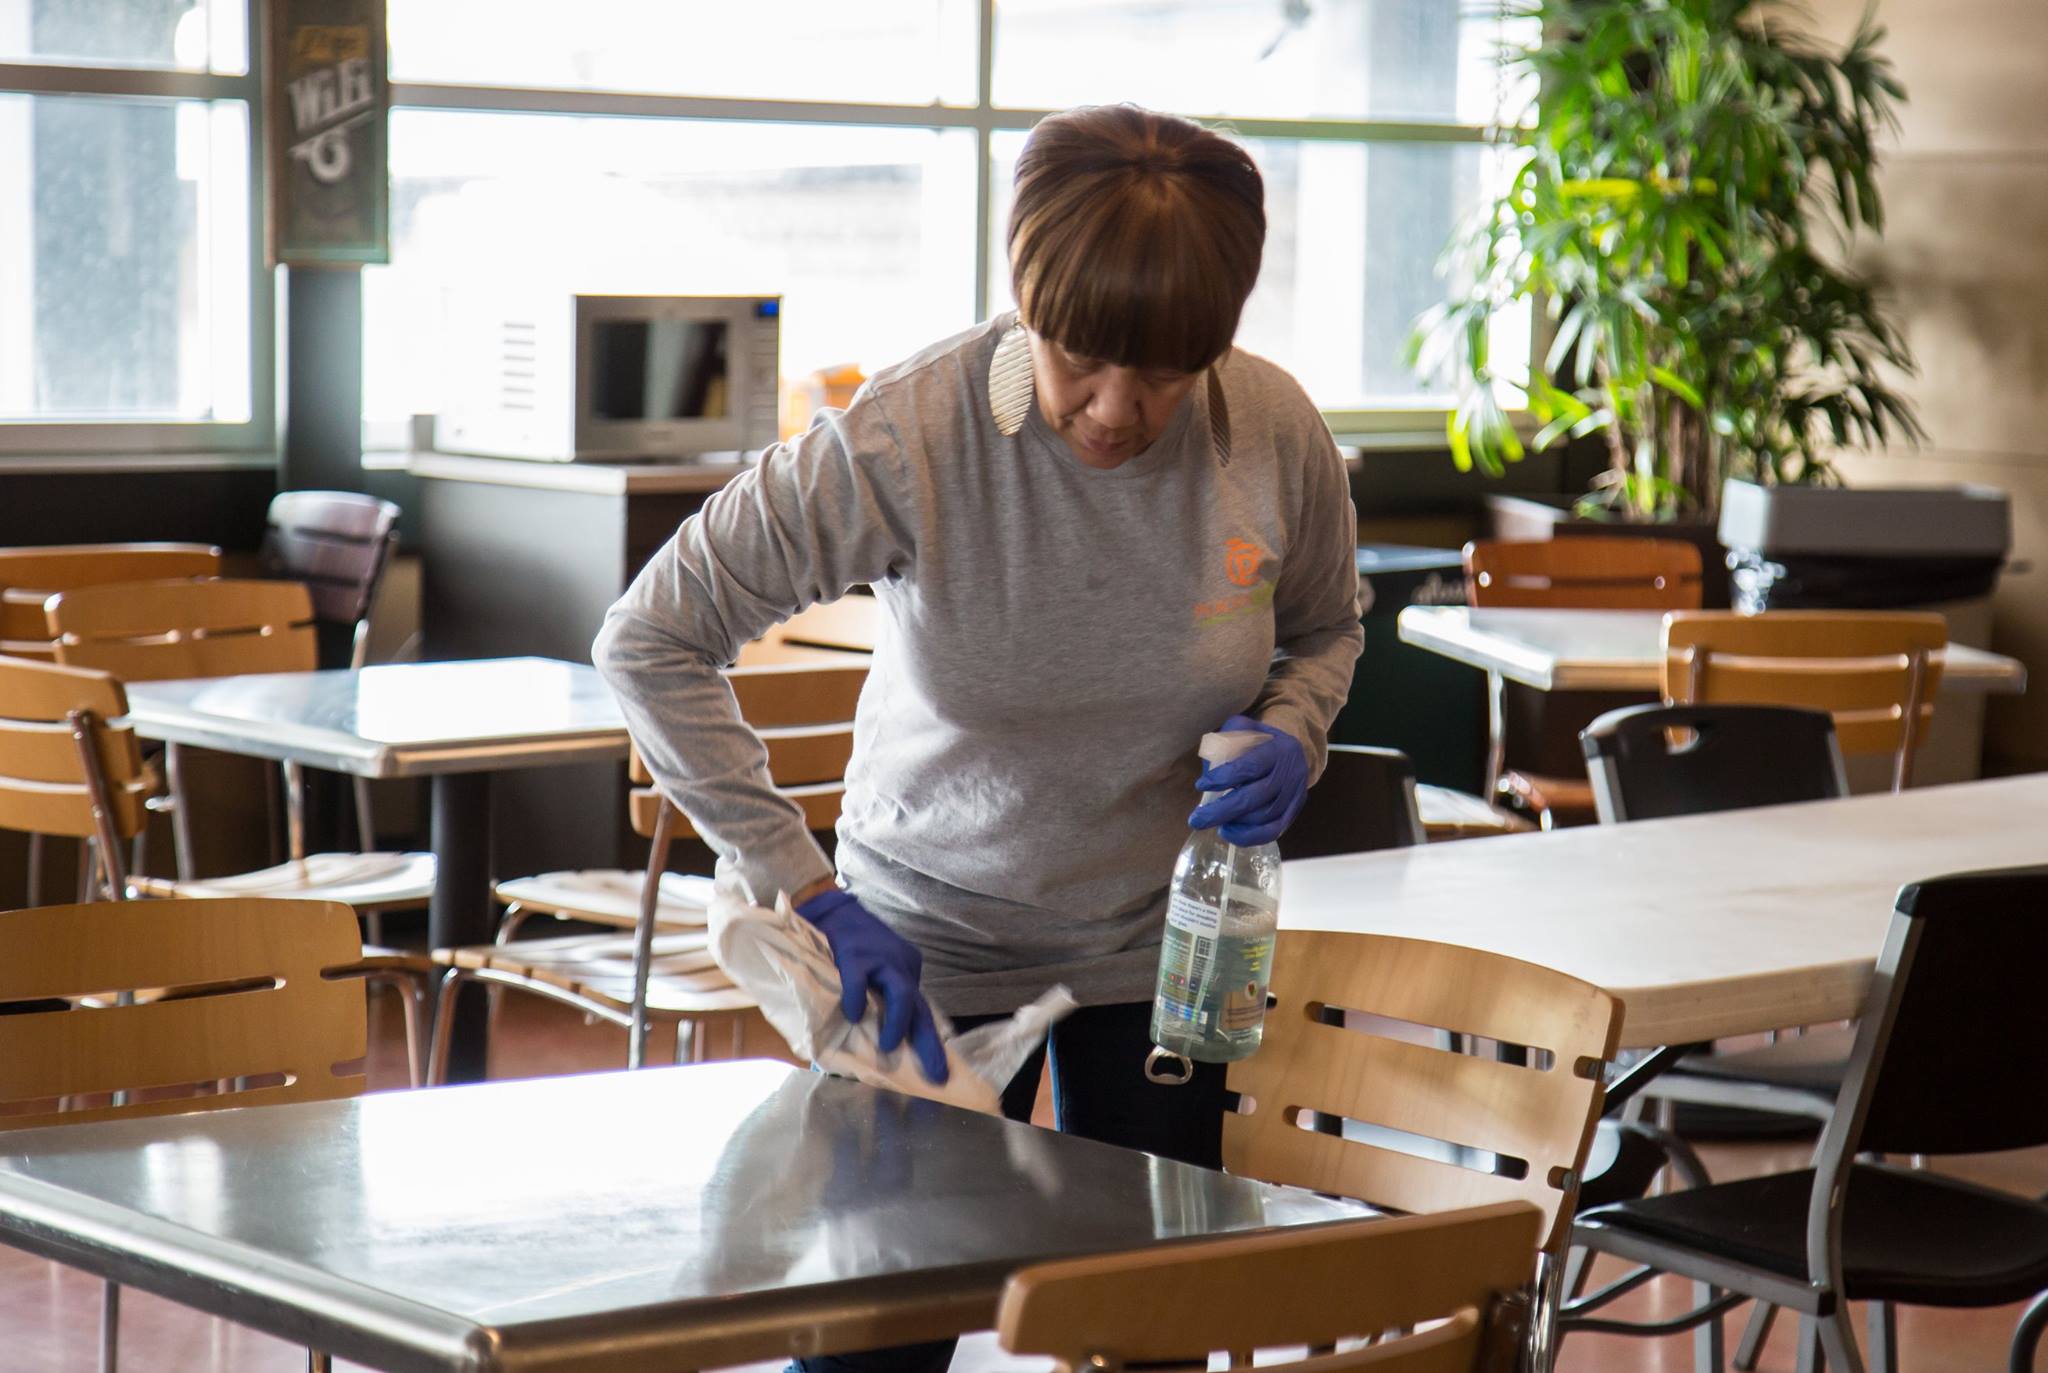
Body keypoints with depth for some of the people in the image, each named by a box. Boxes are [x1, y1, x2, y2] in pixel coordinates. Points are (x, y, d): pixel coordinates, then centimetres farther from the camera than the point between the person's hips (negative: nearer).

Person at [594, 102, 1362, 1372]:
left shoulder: (1277, 435, -16)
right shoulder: (908, 440, -26)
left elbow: (1325, 630, 7)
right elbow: (650, 641, -23)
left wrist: (1291, 736, -16)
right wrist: (805, 891, -26)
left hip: (1164, 938, 3)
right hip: (931, 933, -2)